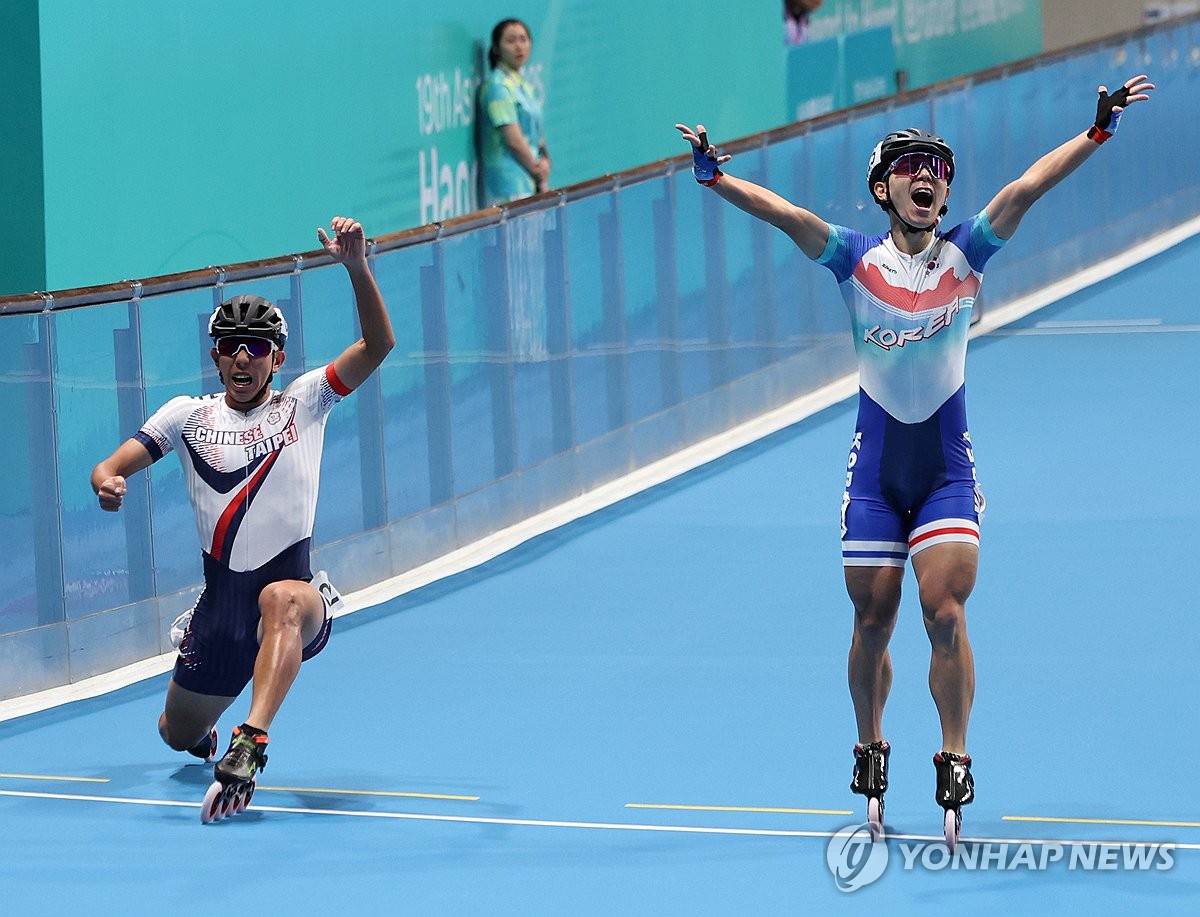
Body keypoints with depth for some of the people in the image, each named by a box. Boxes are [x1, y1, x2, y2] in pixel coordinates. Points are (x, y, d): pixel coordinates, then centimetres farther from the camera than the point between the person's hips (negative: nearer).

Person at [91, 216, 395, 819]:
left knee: (281, 599, -42)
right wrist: (107, 481, -24)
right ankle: (206, 731, 54)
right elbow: (113, 466, 2)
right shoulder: (188, 415, 9)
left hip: (294, 589, -4)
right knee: (180, 736, 14)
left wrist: (356, 266, -22)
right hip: (220, 601, 4)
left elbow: (378, 345, -7)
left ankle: (250, 742, -54)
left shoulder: (303, 403, 3)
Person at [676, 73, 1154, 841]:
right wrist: (715, 176, -28)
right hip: (876, 472, 1)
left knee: (946, 614, -13)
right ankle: (871, 752, 26)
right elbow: (784, 214, -14)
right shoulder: (856, 259, -2)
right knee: (872, 621, 5)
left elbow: (1026, 188, -12)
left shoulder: (965, 254, -1)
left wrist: (1098, 130, -22)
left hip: (948, 471, -1)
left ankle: (955, 765, -2)